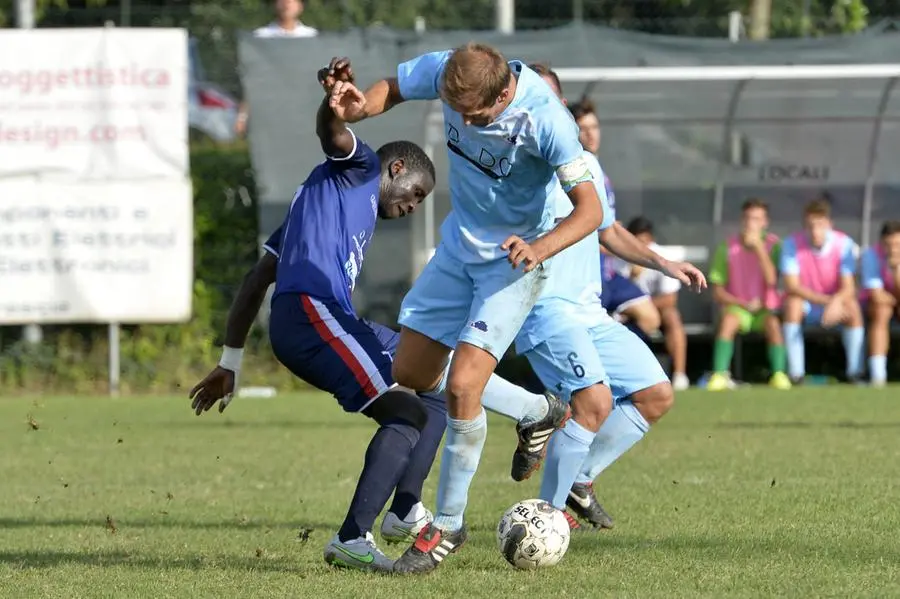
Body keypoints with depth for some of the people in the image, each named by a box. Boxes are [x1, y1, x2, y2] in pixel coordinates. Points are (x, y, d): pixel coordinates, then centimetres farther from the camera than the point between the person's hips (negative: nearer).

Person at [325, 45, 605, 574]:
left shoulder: (545, 118, -32)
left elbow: (591, 209, -27)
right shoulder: (444, 73, -18)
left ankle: (448, 525, -1)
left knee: (461, 386, -18)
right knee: (411, 373, 12)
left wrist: (540, 248, -45)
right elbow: (392, 88, 3)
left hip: (515, 259, -7)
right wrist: (355, 109, -20)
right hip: (460, 246, 7)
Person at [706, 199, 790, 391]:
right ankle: (720, 375, -38)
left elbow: (772, 280, -19)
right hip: (737, 306, 0)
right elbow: (718, 292, 1)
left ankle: (779, 374, -33)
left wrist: (759, 246, -21)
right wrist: (744, 304, -13)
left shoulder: (773, 245, -3)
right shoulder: (728, 247, -1)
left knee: (773, 323, -34)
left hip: (765, 309, 0)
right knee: (727, 321, -34)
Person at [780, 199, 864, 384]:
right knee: (793, 302, -33)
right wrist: (827, 300, -31)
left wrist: (836, 302, -42)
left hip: (836, 302, 1)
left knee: (852, 305, -31)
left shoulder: (844, 244, -13)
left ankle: (854, 373, -24)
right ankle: (796, 374, -32)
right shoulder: (793, 244, -15)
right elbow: (792, 286, -21)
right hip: (805, 304, 0)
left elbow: (848, 288, -19)